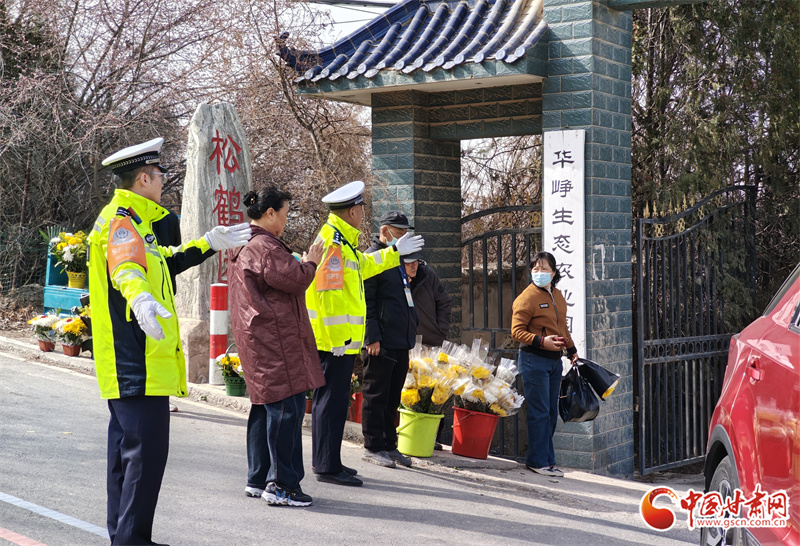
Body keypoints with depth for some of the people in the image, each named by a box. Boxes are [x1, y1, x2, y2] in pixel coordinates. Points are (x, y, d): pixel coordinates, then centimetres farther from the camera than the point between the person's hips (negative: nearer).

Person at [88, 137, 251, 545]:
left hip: (129, 363, 11)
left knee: (127, 449, 15)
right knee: (147, 450, -12)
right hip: (139, 363, -11)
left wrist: (208, 244, 44)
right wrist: (139, 298, -57)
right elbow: (126, 267, -36)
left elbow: (164, 261, 37)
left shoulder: (129, 219, 20)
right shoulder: (122, 220, -13)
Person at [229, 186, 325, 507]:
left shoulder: (245, 247, 19)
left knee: (265, 407, 15)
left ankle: (258, 479, 21)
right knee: (287, 407, -8)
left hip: (259, 340, 11)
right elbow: (294, 280, -19)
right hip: (275, 339, -11)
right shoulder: (265, 247, -16)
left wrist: (302, 263, 17)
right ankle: (282, 484, -7)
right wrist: (311, 262, -3)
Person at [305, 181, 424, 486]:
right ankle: (328, 466, -1)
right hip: (335, 340, -11)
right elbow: (329, 293, -23)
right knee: (333, 401, -6)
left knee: (327, 400, 16)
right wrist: (339, 338, -24)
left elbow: (362, 266, 34)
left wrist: (394, 252, 39)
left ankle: (324, 461, 24)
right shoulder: (334, 243, -17)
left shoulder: (340, 241, 16)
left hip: (335, 340, 11)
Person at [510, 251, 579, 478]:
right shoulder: (527, 297, -10)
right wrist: (542, 341, -24)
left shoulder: (557, 296, 14)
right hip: (534, 359, -8)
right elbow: (517, 331, -14)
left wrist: (571, 350, 22)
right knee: (539, 412, -5)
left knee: (551, 413, 11)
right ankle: (537, 461, 3)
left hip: (554, 360, 8)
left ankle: (547, 460, 18)